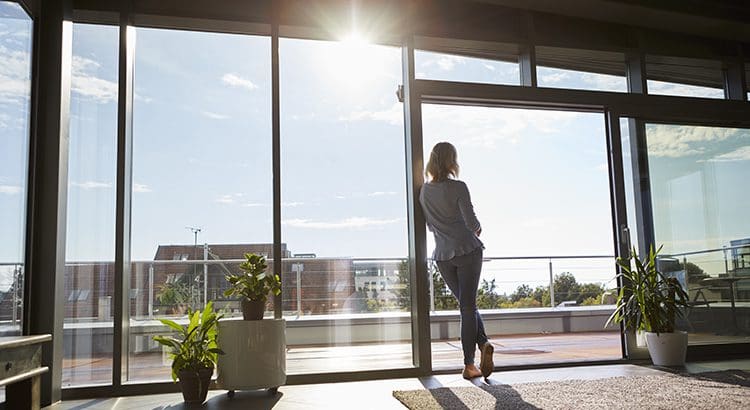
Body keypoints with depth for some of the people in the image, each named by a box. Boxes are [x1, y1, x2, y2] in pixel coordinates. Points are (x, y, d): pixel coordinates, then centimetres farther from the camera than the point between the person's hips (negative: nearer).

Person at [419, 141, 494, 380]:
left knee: (466, 305, 15)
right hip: (467, 250, -4)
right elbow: (471, 221, -12)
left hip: (442, 255, 4)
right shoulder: (458, 187, -10)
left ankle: (483, 344, -2)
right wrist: (477, 229, 9)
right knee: (468, 306, 1)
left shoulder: (424, 191, 7)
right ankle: (469, 365, -1)